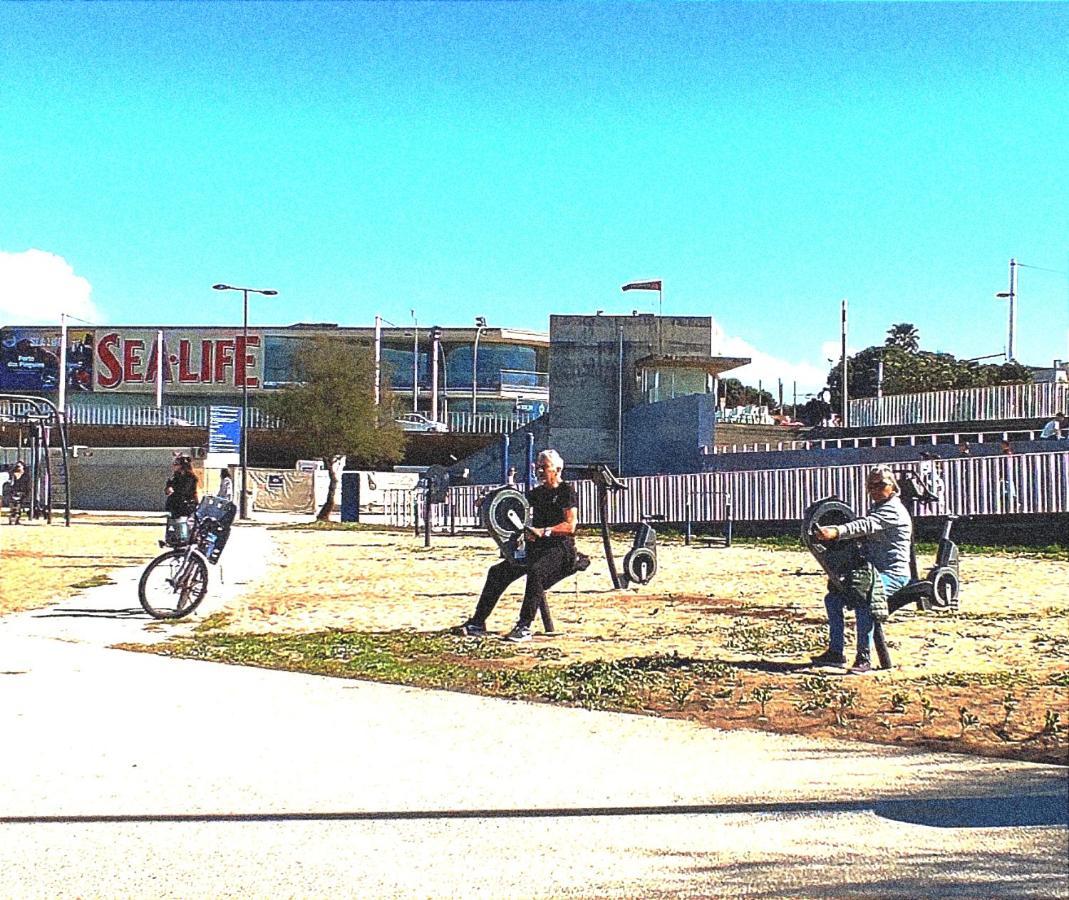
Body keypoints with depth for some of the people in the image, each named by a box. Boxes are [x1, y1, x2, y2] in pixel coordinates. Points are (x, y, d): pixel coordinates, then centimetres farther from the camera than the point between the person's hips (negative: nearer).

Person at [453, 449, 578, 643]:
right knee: (497, 571, -8)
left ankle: (524, 627, -36)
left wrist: (543, 531, -26)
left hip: (560, 547, -7)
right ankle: (478, 623, -8)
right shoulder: (538, 492, 19)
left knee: (535, 571, -37)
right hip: (536, 547, 8)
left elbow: (570, 525, -14)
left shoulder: (566, 491, -3)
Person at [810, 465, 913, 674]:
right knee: (833, 598, 2)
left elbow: (865, 526, -30)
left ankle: (864, 658, -28)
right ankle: (835, 652, 6)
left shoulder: (893, 509, -12)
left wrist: (836, 532, -46)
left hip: (894, 574, -10)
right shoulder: (876, 508, 19)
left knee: (862, 600, -34)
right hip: (874, 570, 10)